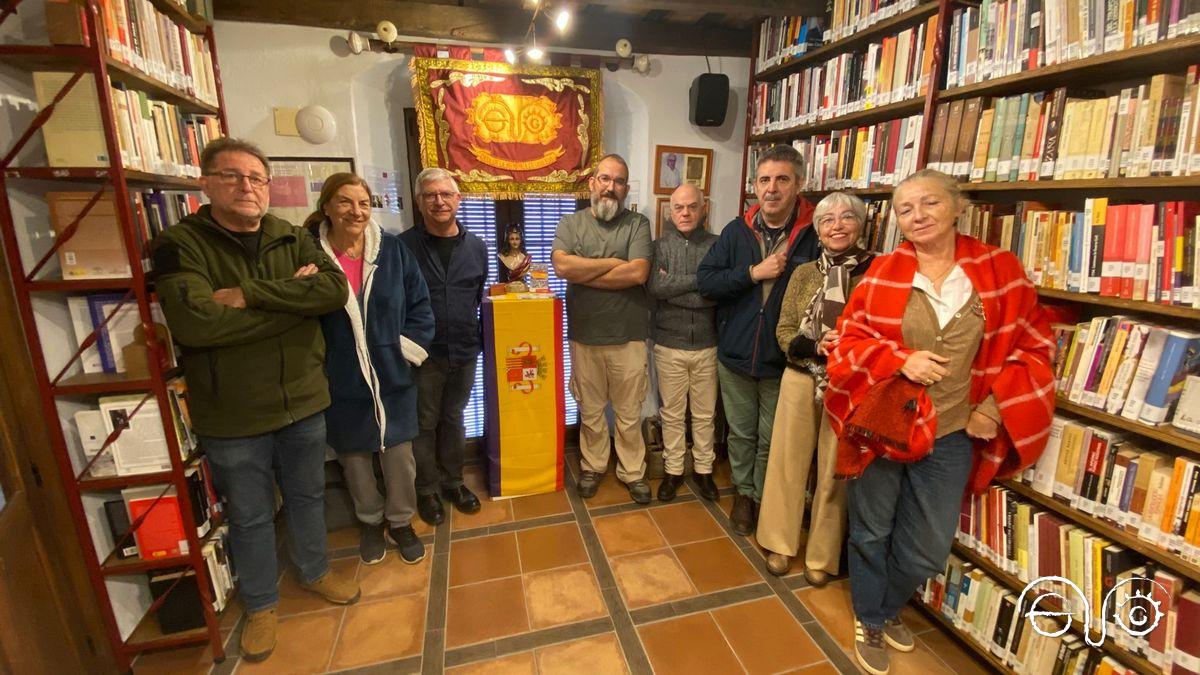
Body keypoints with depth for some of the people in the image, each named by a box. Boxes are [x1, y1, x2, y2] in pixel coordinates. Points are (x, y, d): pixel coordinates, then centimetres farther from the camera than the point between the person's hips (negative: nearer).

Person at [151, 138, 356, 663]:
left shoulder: (294, 240, 1)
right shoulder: (180, 244, -9)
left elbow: (335, 289, -16)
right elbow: (194, 323, -25)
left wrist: (249, 294, -23)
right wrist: (295, 301, -20)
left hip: (302, 403, 3)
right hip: (232, 418, -2)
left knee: (307, 498, 21)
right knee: (249, 516, 17)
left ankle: (314, 571, 46)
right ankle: (260, 604, 41)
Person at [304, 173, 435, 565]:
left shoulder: (393, 249, -5)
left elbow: (420, 306, 1)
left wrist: (409, 348, -5)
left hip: (392, 376, 1)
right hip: (341, 382, 0)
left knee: (399, 455, 10)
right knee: (354, 456, 17)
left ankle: (400, 521, 34)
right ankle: (370, 521, 41)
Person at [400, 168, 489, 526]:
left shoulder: (476, 247, 3)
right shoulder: (404, 245, -8)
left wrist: (481, 340, 7)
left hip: (464, 352, 3)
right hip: (424, 354, -3)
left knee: (453, 419, 18)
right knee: (424, 424, 11)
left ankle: (453, 481, 36)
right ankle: (427, 490, 30)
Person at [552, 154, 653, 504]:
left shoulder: (638, 223, 0)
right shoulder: (571, 223, 4)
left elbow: (638, 273, -16)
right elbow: (561, 266, -15)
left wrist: (583, 274, -12)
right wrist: (614, 263, -12)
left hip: (629, 338, -1)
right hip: (585, 337, 2)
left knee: (629, 413, 12)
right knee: (590, 410, 16)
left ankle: (633, 471, 31)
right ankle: (592, 467, 37)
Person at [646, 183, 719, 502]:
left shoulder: (717, 245, 1)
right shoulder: (660, 245, 1)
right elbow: (655, 286, -17)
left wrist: (673, 289, -13)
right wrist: (699, 280, -16)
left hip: (706, 345, 0)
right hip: (669, 345, 0)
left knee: (704, 413, 13)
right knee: (672, 413, 12)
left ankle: (703, 469, 31)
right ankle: (673, 470, 28)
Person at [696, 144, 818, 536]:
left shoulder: (813, 235, -9)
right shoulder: (737, 231, -1)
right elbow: (705, 282, -6)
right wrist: (754, 272, -17)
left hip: (782, 361, -2)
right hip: (735, 356, 2)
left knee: (772, 441, 13)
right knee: (741, 433, 18)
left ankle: (763, 498, 36)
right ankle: (743, 493, 40)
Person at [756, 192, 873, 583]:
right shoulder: (804, 273, 4)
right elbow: (783, 331, 3)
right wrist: (816, 347, -16)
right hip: (800, 380, 3)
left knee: (834, 472, 9)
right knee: (787, 462, 10)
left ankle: (822, 556, 29)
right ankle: (780, 543, 30)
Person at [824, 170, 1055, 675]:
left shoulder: (1000, 270, -2)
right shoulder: (883, 272, -5)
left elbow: (1033, 343, 4)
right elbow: (849, 338, -2)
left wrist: (997, 406, -6)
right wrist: (901, 358, -18)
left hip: (951, 435, 2)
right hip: (880, 426, -1)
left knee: (929, 548, 15)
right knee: (871, 533, 15)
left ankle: (889, 609, 47)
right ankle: (869, 623, 42)